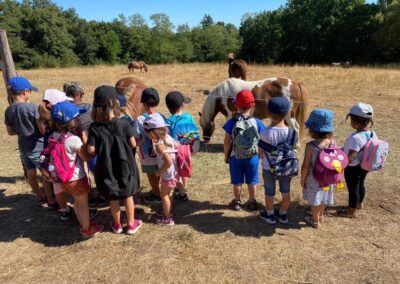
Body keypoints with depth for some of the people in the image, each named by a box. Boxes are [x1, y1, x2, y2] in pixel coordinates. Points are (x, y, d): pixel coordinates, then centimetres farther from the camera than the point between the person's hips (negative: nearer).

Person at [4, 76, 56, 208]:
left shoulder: (8, 110, -2)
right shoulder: (32, 107, -22)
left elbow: (10, 131, 7)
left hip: (23, 146, 6)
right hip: (38, 146, -6)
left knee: (31, 173, 18)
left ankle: (40, 197, 35)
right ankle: (51, 200, 16)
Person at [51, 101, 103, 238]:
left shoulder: (54, 136, -4)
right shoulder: (74, 139, -27)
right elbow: (87, 157, -17)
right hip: (76, 178, -7)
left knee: (77, 201, 24)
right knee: (83, 203, 12)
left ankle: (83, 224, 42)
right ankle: (87, 229, 28)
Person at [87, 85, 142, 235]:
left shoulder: (94, 127, -13)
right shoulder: (124, 124, -16)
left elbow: (91, 150, -13)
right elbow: (133, 144, -10)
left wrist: (102, 148, 6)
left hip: (107, 168, 1)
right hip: (125, 165, -1)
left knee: (113, 198, 20)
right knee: (128, 196, 18)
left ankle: (117, 224, 38)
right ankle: (131, 224, 33)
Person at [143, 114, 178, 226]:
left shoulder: (159, 145, -26)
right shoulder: (167, 137, -2)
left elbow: (169, 162, -30)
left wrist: (159, 172, -16)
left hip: (168, 175, -8)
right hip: (173, 173, 8)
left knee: (163, 195, 8)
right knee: (168, 193, 24)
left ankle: (168, 219, 20)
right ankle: (168, 212, 42)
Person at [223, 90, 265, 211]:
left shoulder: (231, 123, -16)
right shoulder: (257, 122, -12)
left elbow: (227, 142, -11)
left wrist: (226, 155, 3)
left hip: (236, 157, -1)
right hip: (252, 157, 1)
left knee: (237, 181, 16)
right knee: (252, 181, 17)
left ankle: (237, 202, 30)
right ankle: (251, 202, 30)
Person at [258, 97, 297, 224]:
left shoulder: (265, 133, -22)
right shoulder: (291, 132, -16)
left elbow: (261, 153, -12)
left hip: (269, 168, -2)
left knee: (269, 192, 17)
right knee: (286, 192, 21)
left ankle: (270, 215, 35)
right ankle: (283, 215, 38)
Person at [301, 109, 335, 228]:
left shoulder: (310, 146, -29)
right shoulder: (332, 142, -15)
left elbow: (305, 166, -22)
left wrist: (302, 179, -7)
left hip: (314, 178, -5)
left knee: (315, 200, 16)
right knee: (323, 196, 26)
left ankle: (315, 221, 36)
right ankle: (320, 216, 50)